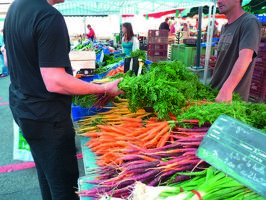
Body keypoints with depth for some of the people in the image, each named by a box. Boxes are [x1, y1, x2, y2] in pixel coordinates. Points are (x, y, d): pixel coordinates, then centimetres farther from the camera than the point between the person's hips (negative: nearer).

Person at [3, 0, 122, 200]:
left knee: (46, 173, 25)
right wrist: (105, 89, -18)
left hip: (22, 106, 9)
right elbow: (55, 83, -26)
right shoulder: (49, 17, -22)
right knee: (63, 180, 8)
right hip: (45, 115, -9)